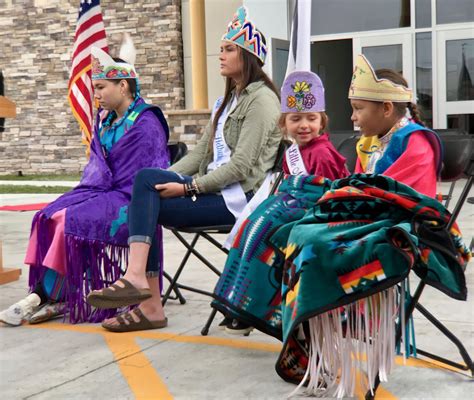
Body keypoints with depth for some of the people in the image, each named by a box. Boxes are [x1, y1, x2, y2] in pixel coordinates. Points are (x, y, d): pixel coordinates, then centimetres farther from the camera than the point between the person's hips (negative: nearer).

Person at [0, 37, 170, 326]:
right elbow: (97, 166, 16)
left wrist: (108, 199, -17)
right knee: (49, 217, -13)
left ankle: (49, 296, -18)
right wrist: (87, 191, -1)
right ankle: (44, 293, -19)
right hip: (103, 192, 8)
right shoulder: (105, 120, 12)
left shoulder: (145, 124, -12)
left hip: (129, 202, -8)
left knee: (72, 219, -27)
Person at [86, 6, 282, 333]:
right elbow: (201, 152, 17)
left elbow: (241, 166, -17)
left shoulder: (261, 99, -7)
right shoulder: (228, 98, 23)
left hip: (240, 195, -8)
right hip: (214, 187, 8)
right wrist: (167, 179, 1)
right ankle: (149, 303, -17)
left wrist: (188, 188, -20)